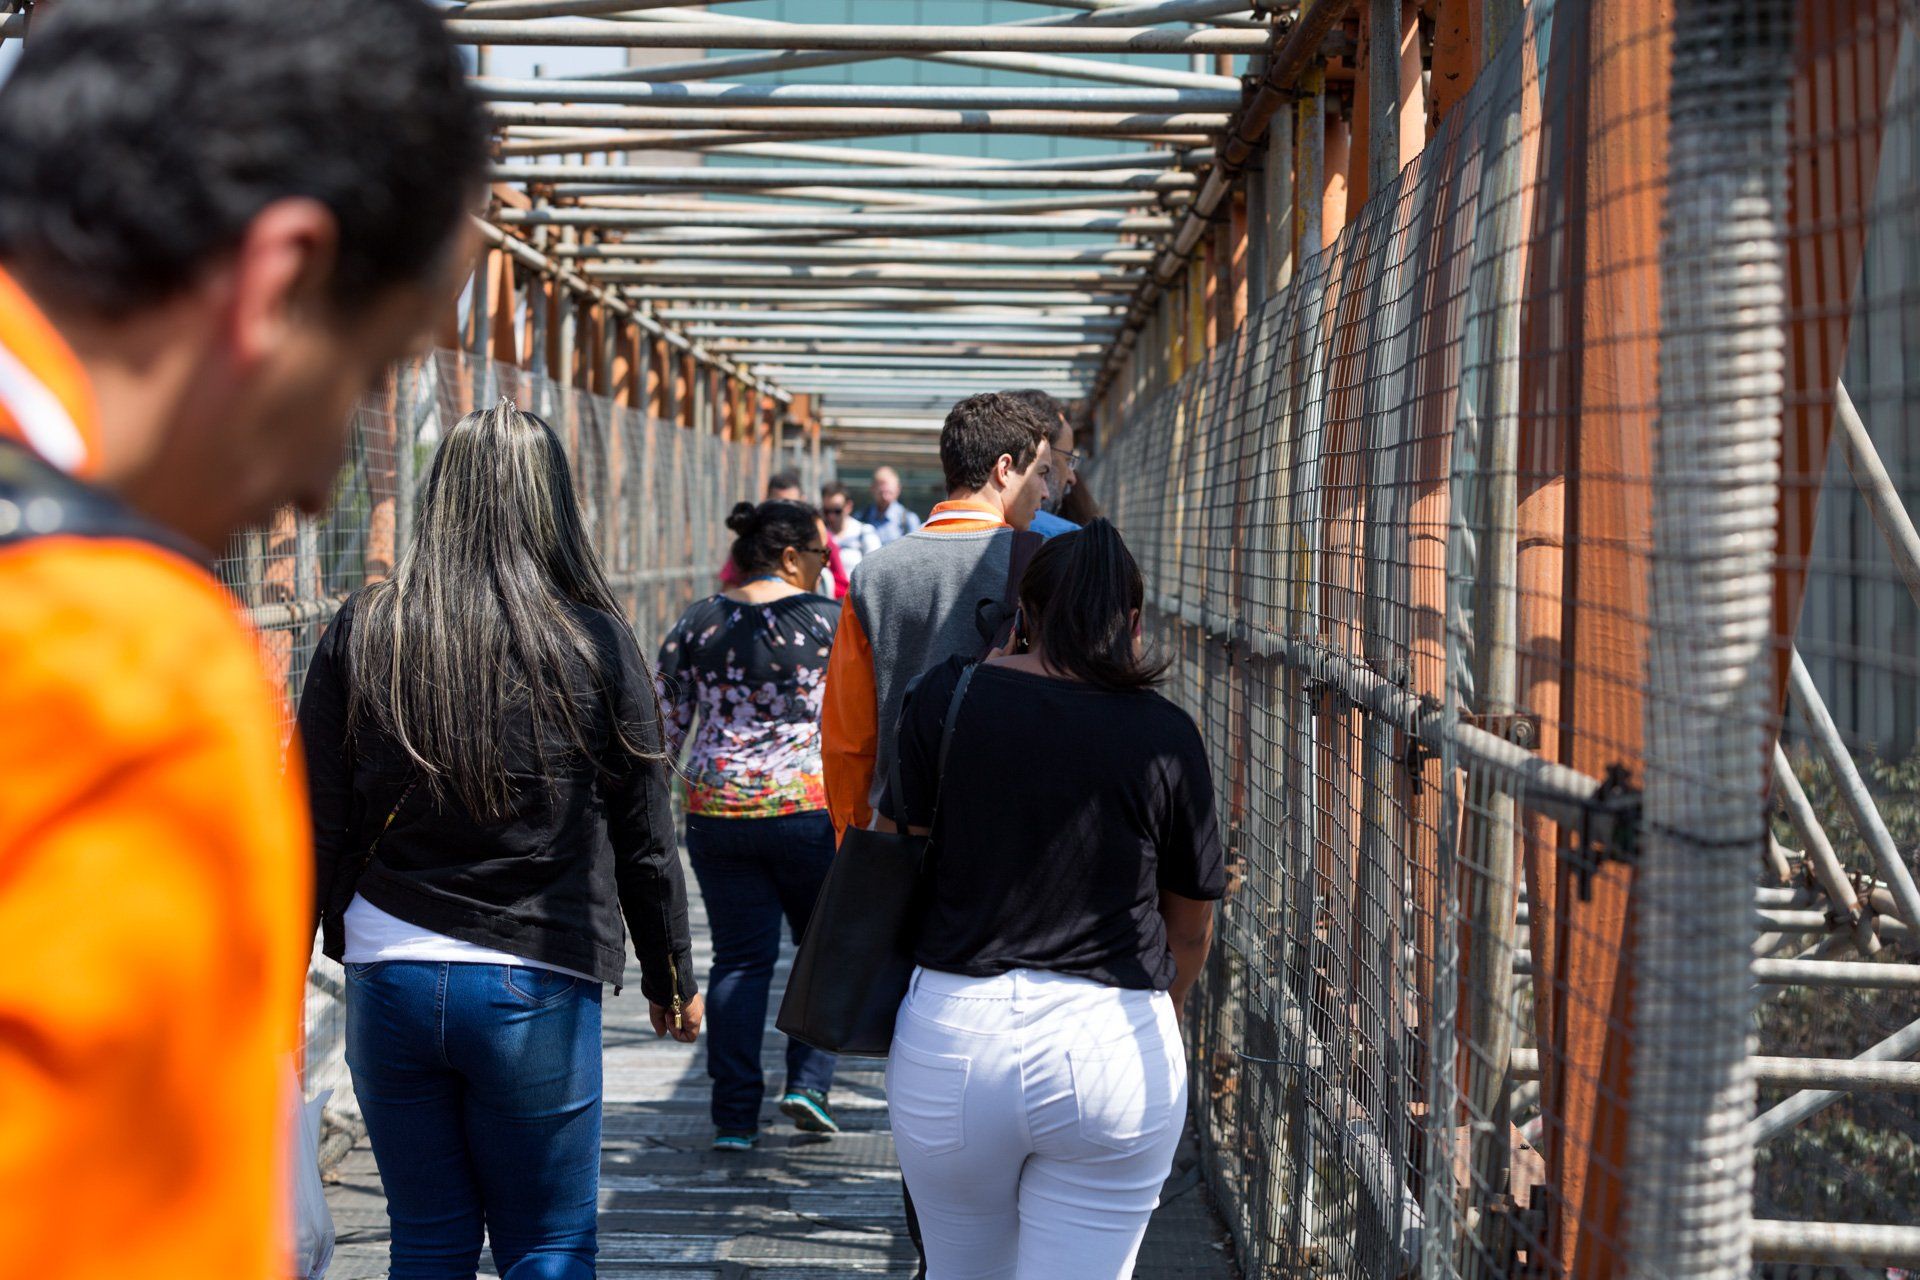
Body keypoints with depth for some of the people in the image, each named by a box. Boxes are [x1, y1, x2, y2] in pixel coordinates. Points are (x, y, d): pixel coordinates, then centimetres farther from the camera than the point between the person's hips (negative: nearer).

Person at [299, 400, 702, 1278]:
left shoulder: (362, 632, -1)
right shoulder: (594, 642, -5)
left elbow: (316, 827, 1)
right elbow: (644, 836, 1)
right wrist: (671, 978, 13)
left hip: (389, 978, 2)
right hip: (537, 989, -2)